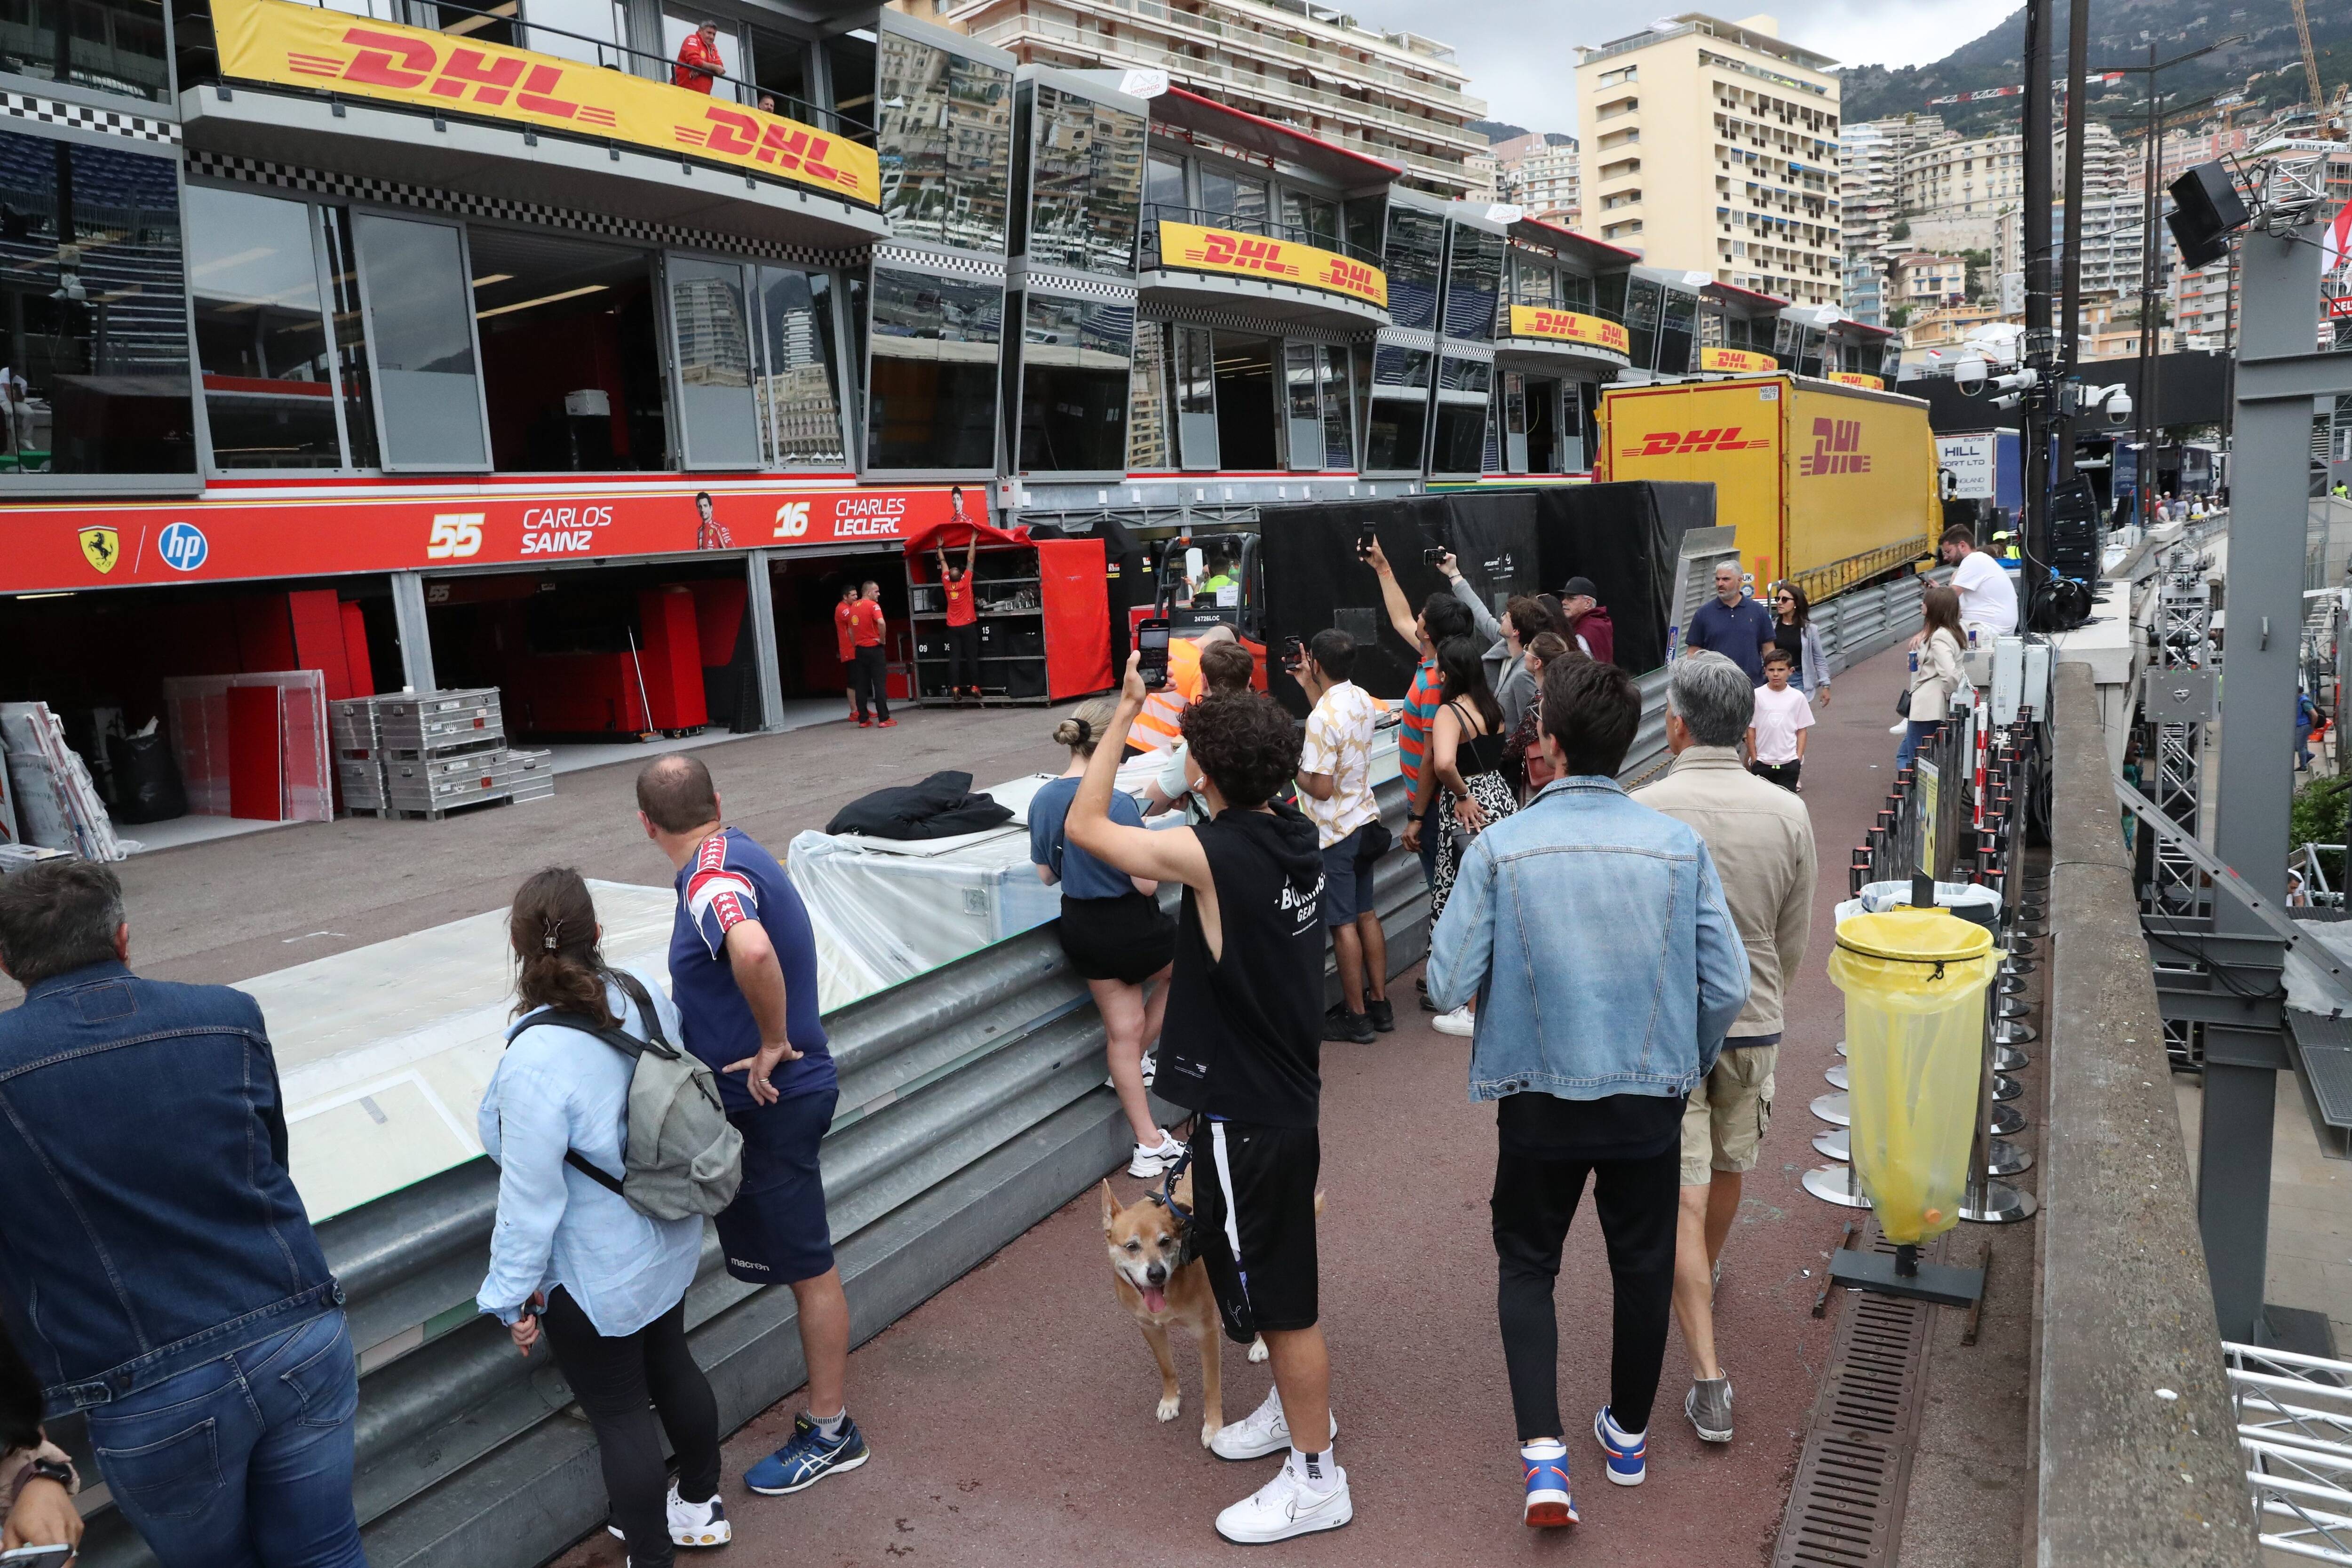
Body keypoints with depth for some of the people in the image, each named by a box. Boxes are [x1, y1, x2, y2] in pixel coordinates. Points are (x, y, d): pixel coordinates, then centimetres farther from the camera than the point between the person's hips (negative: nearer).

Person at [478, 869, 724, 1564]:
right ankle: (700, 1504, 47)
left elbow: (531, 1193, -24)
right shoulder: (646, 993, -11)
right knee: (670, 1363, 26)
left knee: (620, 1412, 10)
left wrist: (514, 1293, -11)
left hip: (596, 1272, -7)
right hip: (669, 1241, 7)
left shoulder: (536, 1057, -32)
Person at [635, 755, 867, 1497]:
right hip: (763, 1098, 10)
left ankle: (830, 1433, 21)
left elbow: (752, 950, -47)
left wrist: (773, 1044, -33)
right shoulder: (734, 855, 7)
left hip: (774, 1102, -10)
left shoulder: (712, 877, -25)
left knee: (807, 1266, 5)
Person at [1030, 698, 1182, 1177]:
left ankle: (1149, 1146, 22)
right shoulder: (1117, 804, -25)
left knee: (1121, 1032, 15)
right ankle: (1136, 1062, 31)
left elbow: (1046, 876, 8)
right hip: (1129, 925, -6)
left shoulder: (1042, 801, -3)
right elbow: (1147, 884, -21)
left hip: (1079, 927, 6)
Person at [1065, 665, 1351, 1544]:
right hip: (1286, 1098, 9)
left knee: (1279, 1296, 6)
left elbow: (1083, 826, -16)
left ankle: (1317, 1479, 22)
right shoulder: (1295, 838, -3)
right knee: (1271, 1274, 26)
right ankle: (1298, 1408, 46)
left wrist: (1125, 712, -11)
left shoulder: (1213, 856, -26)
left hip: (1245, 1117, -9)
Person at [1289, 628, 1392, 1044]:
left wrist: (1292, 769, -7)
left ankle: (1356, 1018, 10)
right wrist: (1309, 687, 23)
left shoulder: (1321, 718, -25)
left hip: (1334, 834, -8)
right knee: (1367, 915, 16)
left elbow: (1321, 787, -25)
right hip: (1364, 823, 8)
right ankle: (1379, 1003, 26)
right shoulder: (1363, 700, 2)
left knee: (1343, 924, 1)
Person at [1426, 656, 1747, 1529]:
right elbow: (1728, 987, -8)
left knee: (1526, 1265, 18)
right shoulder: (1680, 845, -11)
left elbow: (1449, 983, -13)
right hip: (1650, 1097, 2)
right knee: (1643, 1264, 21)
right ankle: (1629, 1436, 40)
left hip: (1539, 1097, -1)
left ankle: (1542, 1453, 7)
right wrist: (1687, 1064, 11)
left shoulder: (1500, 848, -16)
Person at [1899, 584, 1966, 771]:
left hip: (1928, 708, -10)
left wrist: (1949, 695, -13)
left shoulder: (1939, 638, -19)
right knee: (1904, 755, 20)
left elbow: (1949, 674, -30)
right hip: (1932, 707, 10)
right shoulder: (1951, 631, 10)